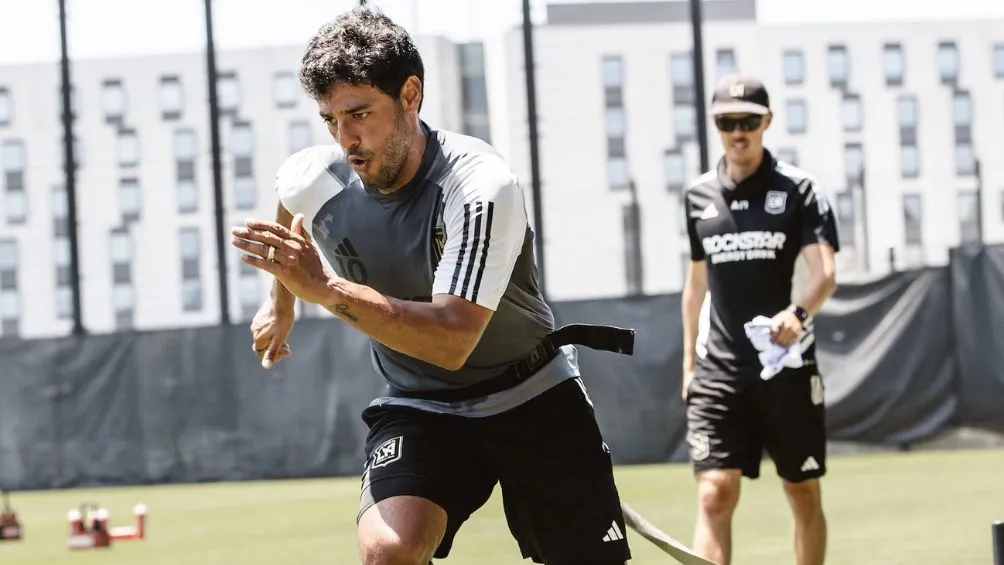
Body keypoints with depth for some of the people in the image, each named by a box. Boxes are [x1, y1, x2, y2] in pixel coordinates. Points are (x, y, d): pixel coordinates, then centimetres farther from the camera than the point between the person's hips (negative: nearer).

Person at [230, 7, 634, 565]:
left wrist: (326, 288, -45)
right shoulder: (311, 180, -11)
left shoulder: (481, 187, -28)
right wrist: (282, 302, 32)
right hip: (418, 408, 3)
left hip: (534, 398, -2)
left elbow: (451, 342, -39)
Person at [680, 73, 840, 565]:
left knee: (804, 496, 8)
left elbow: (824, 273, -14)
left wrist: (798, 312, -35)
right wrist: (689, 361, 18)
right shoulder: (698, 196, 9)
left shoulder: (799, 189, -2)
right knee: (714, 494, -12)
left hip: (789, 366, -2)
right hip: (718, 371, 2)